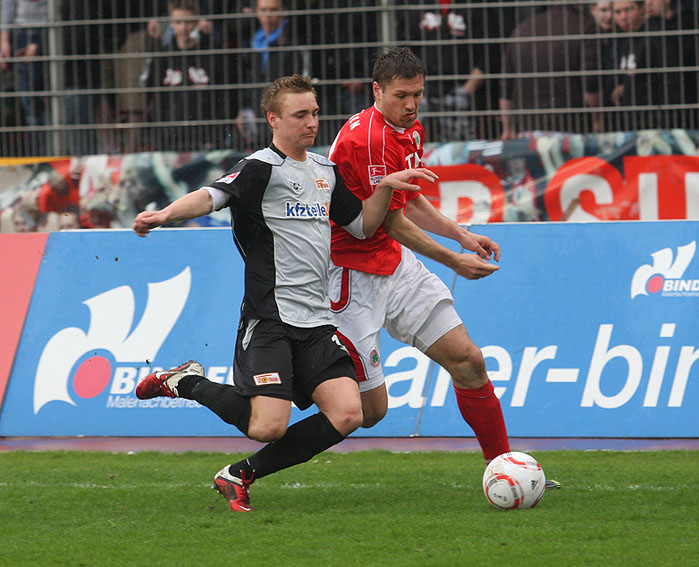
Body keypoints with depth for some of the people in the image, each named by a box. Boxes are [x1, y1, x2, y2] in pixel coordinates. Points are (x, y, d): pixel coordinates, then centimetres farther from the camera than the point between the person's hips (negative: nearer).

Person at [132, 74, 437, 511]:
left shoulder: (326, 170, 17)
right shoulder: (262, 168, -7)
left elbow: (362, 225, 28)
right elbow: (212, 196, -24)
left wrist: (385, 187, 10)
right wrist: (165, 215, -43)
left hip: (318, 322, 7)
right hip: (270, 320, -7)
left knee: (346, 415, -9)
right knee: (268, 425, -19)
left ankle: (241, 475, 7)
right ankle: (188, 382, 11)